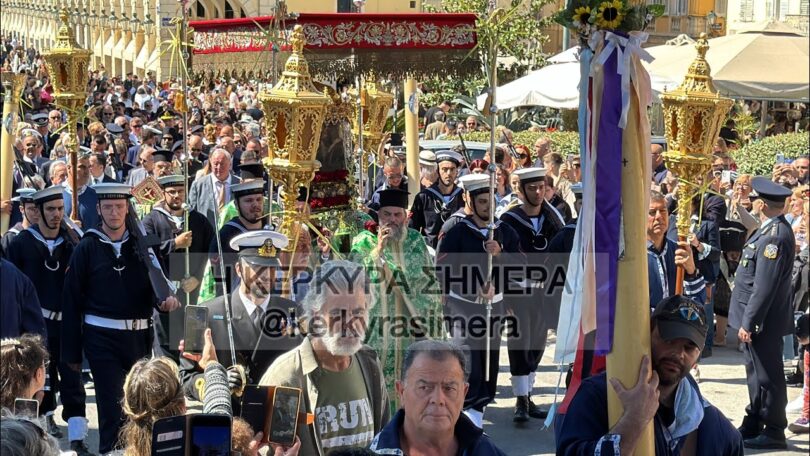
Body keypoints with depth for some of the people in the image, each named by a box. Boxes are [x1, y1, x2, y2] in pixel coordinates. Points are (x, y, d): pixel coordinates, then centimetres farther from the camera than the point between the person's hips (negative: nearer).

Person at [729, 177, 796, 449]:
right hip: (756, 318, 10)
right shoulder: (771, 229, 8)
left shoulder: (774, 236, -24)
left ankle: (774, 433, 10)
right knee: (757, 373, 19)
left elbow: (764, 287, -25)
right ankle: (753, 425, 30)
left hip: (764, 321, -10)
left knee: (767, 377, 0)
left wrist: (748, 323, -23)